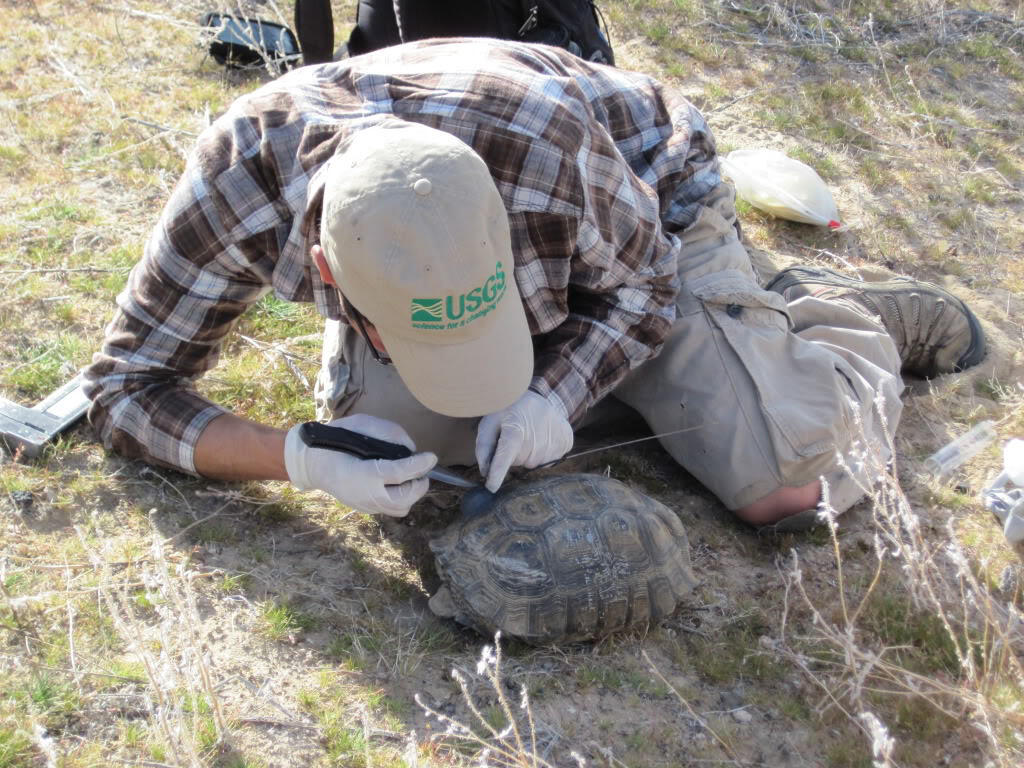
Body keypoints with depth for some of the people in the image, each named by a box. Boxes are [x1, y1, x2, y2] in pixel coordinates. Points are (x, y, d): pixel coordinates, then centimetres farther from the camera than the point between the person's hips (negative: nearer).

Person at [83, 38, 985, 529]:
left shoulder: (548, 145, -43)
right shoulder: (239, 181, -36)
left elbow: (642, 289, -20)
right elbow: (127, 386, -24)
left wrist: (553, 395, -36)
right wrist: (300, 459, -39)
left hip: (653, 197, -3)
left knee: (777, 488, -16)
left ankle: (843, 318, 19)